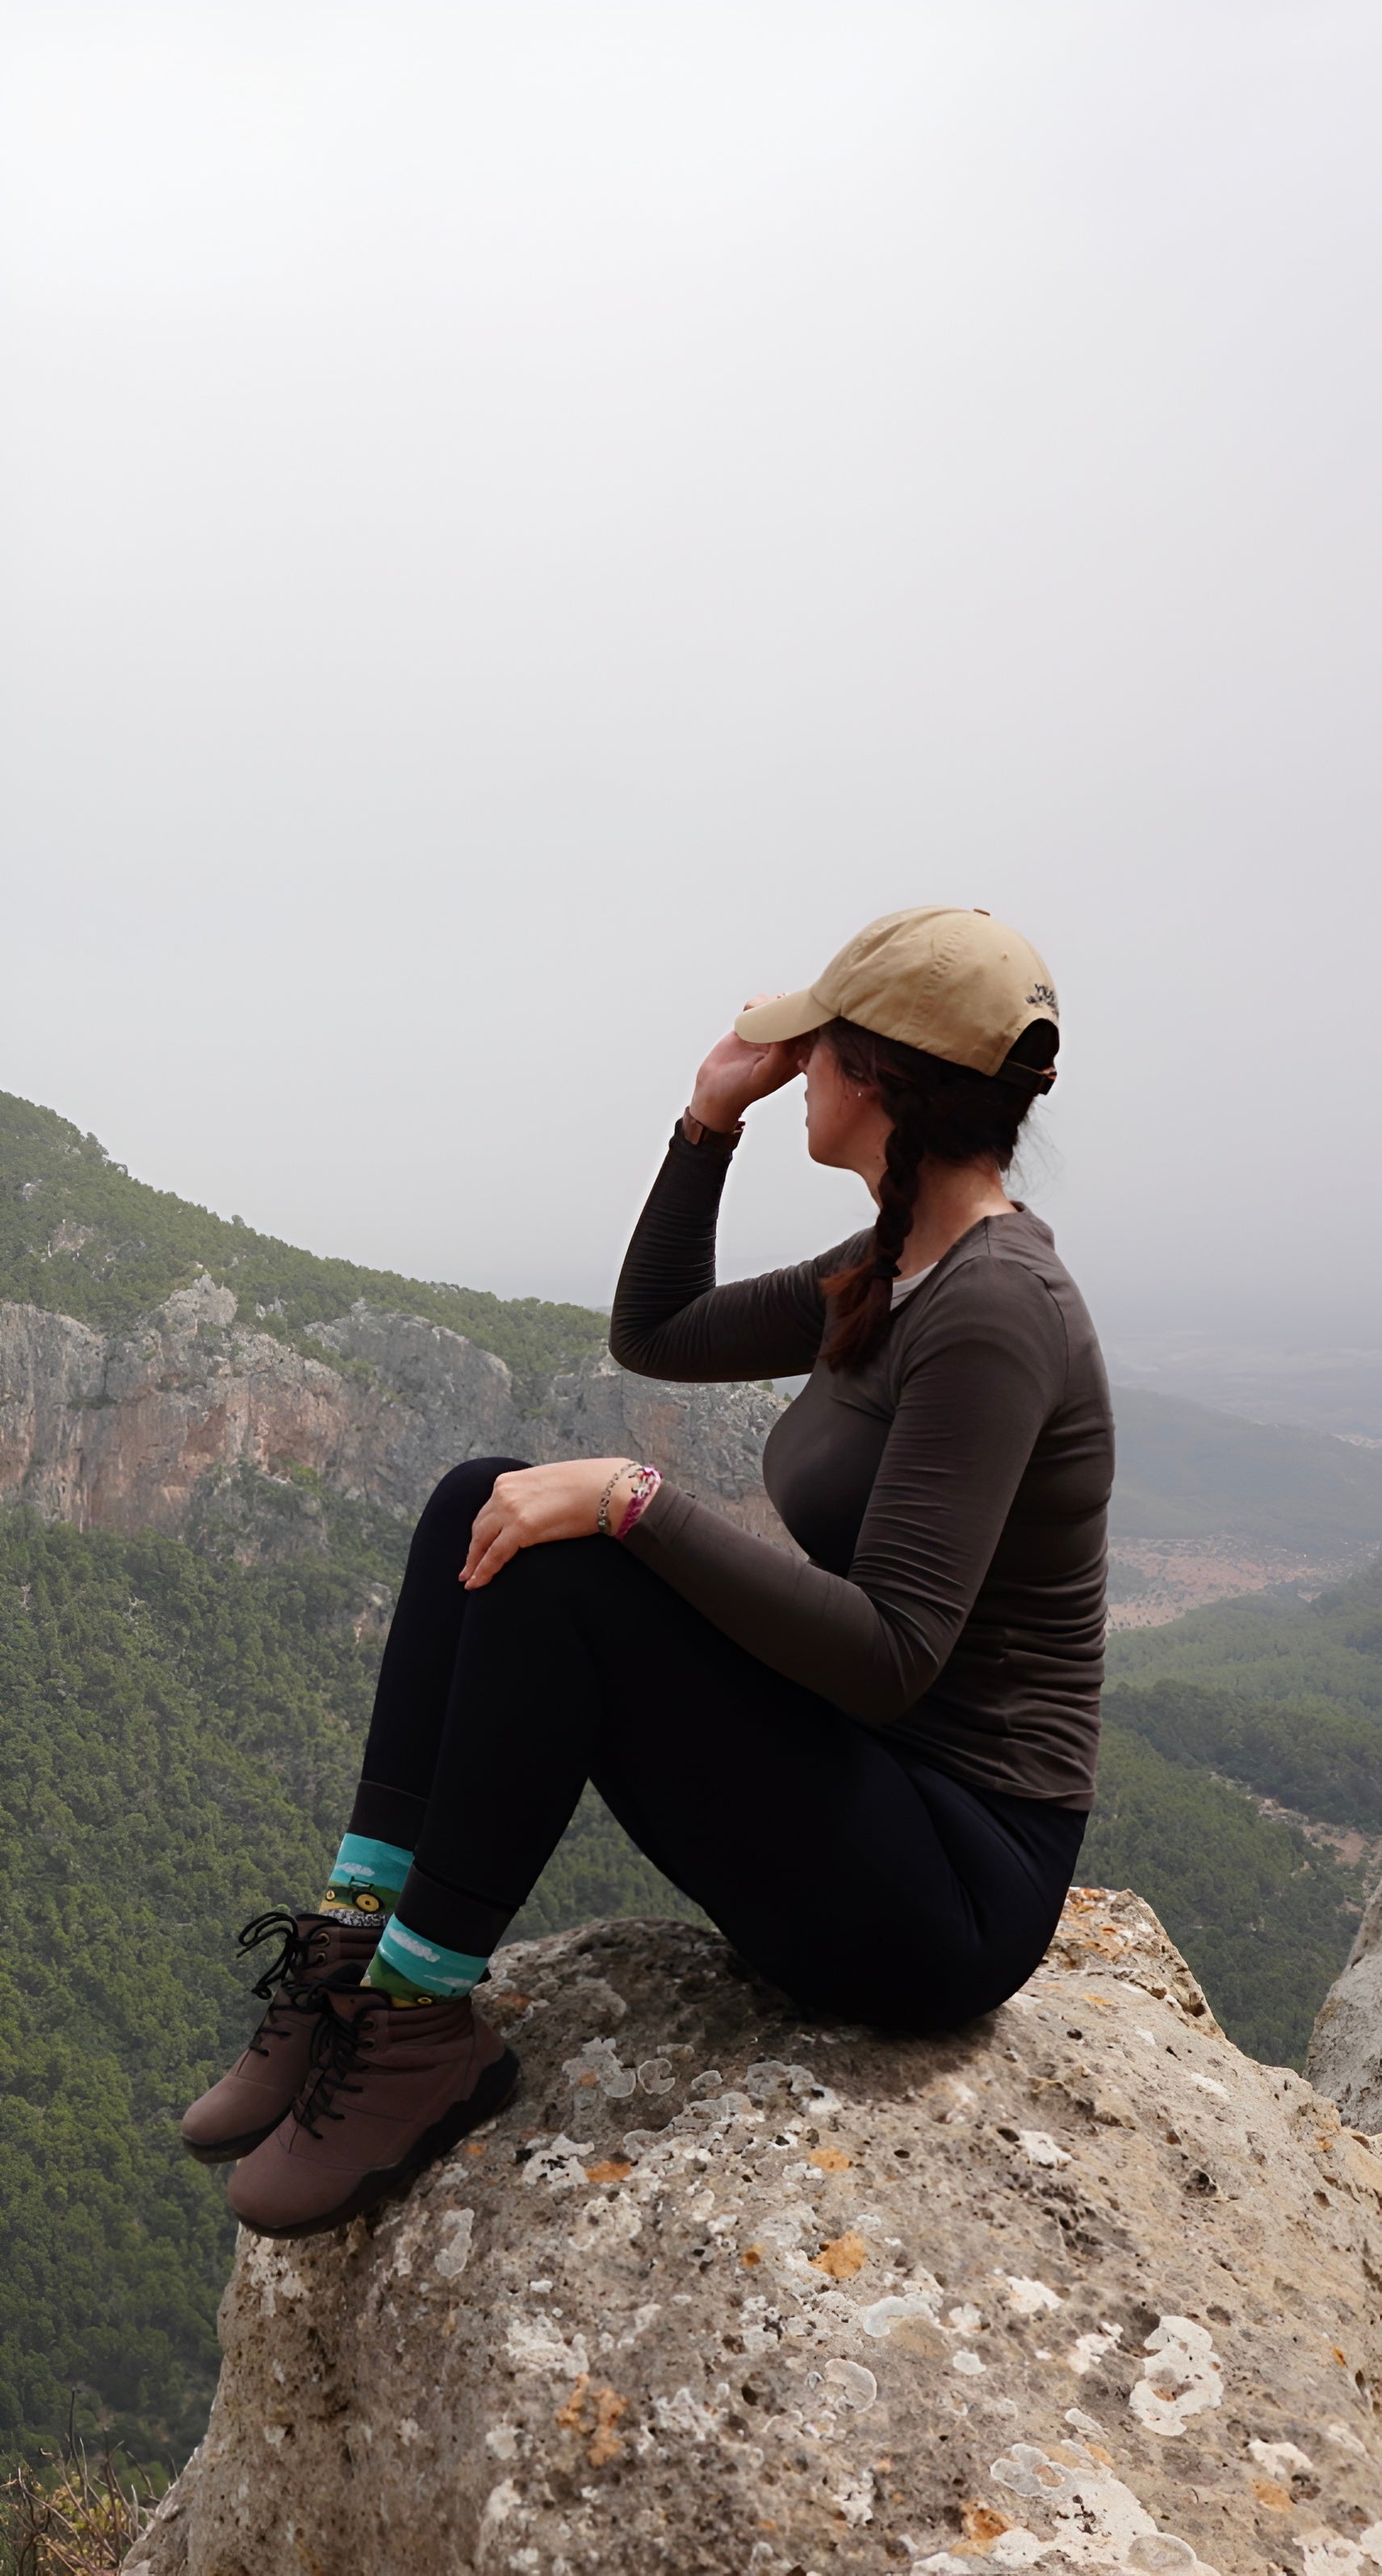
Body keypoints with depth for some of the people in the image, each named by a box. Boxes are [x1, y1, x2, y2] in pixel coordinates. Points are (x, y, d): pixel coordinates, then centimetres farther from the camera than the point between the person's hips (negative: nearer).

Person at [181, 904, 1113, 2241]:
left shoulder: (992, 1308, -20)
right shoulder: (892, 1272, 8)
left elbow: (890, 1656, -27)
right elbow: (654, 1333, 18)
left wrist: (632, 1498, -28)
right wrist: (709, 1121, 8)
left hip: (954, 1894, -9)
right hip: (861, 1789, 9)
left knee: (555, 1568, -25)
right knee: (486, 1502, -3)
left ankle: (423, 2029, -11)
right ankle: (356, 1943, -5)